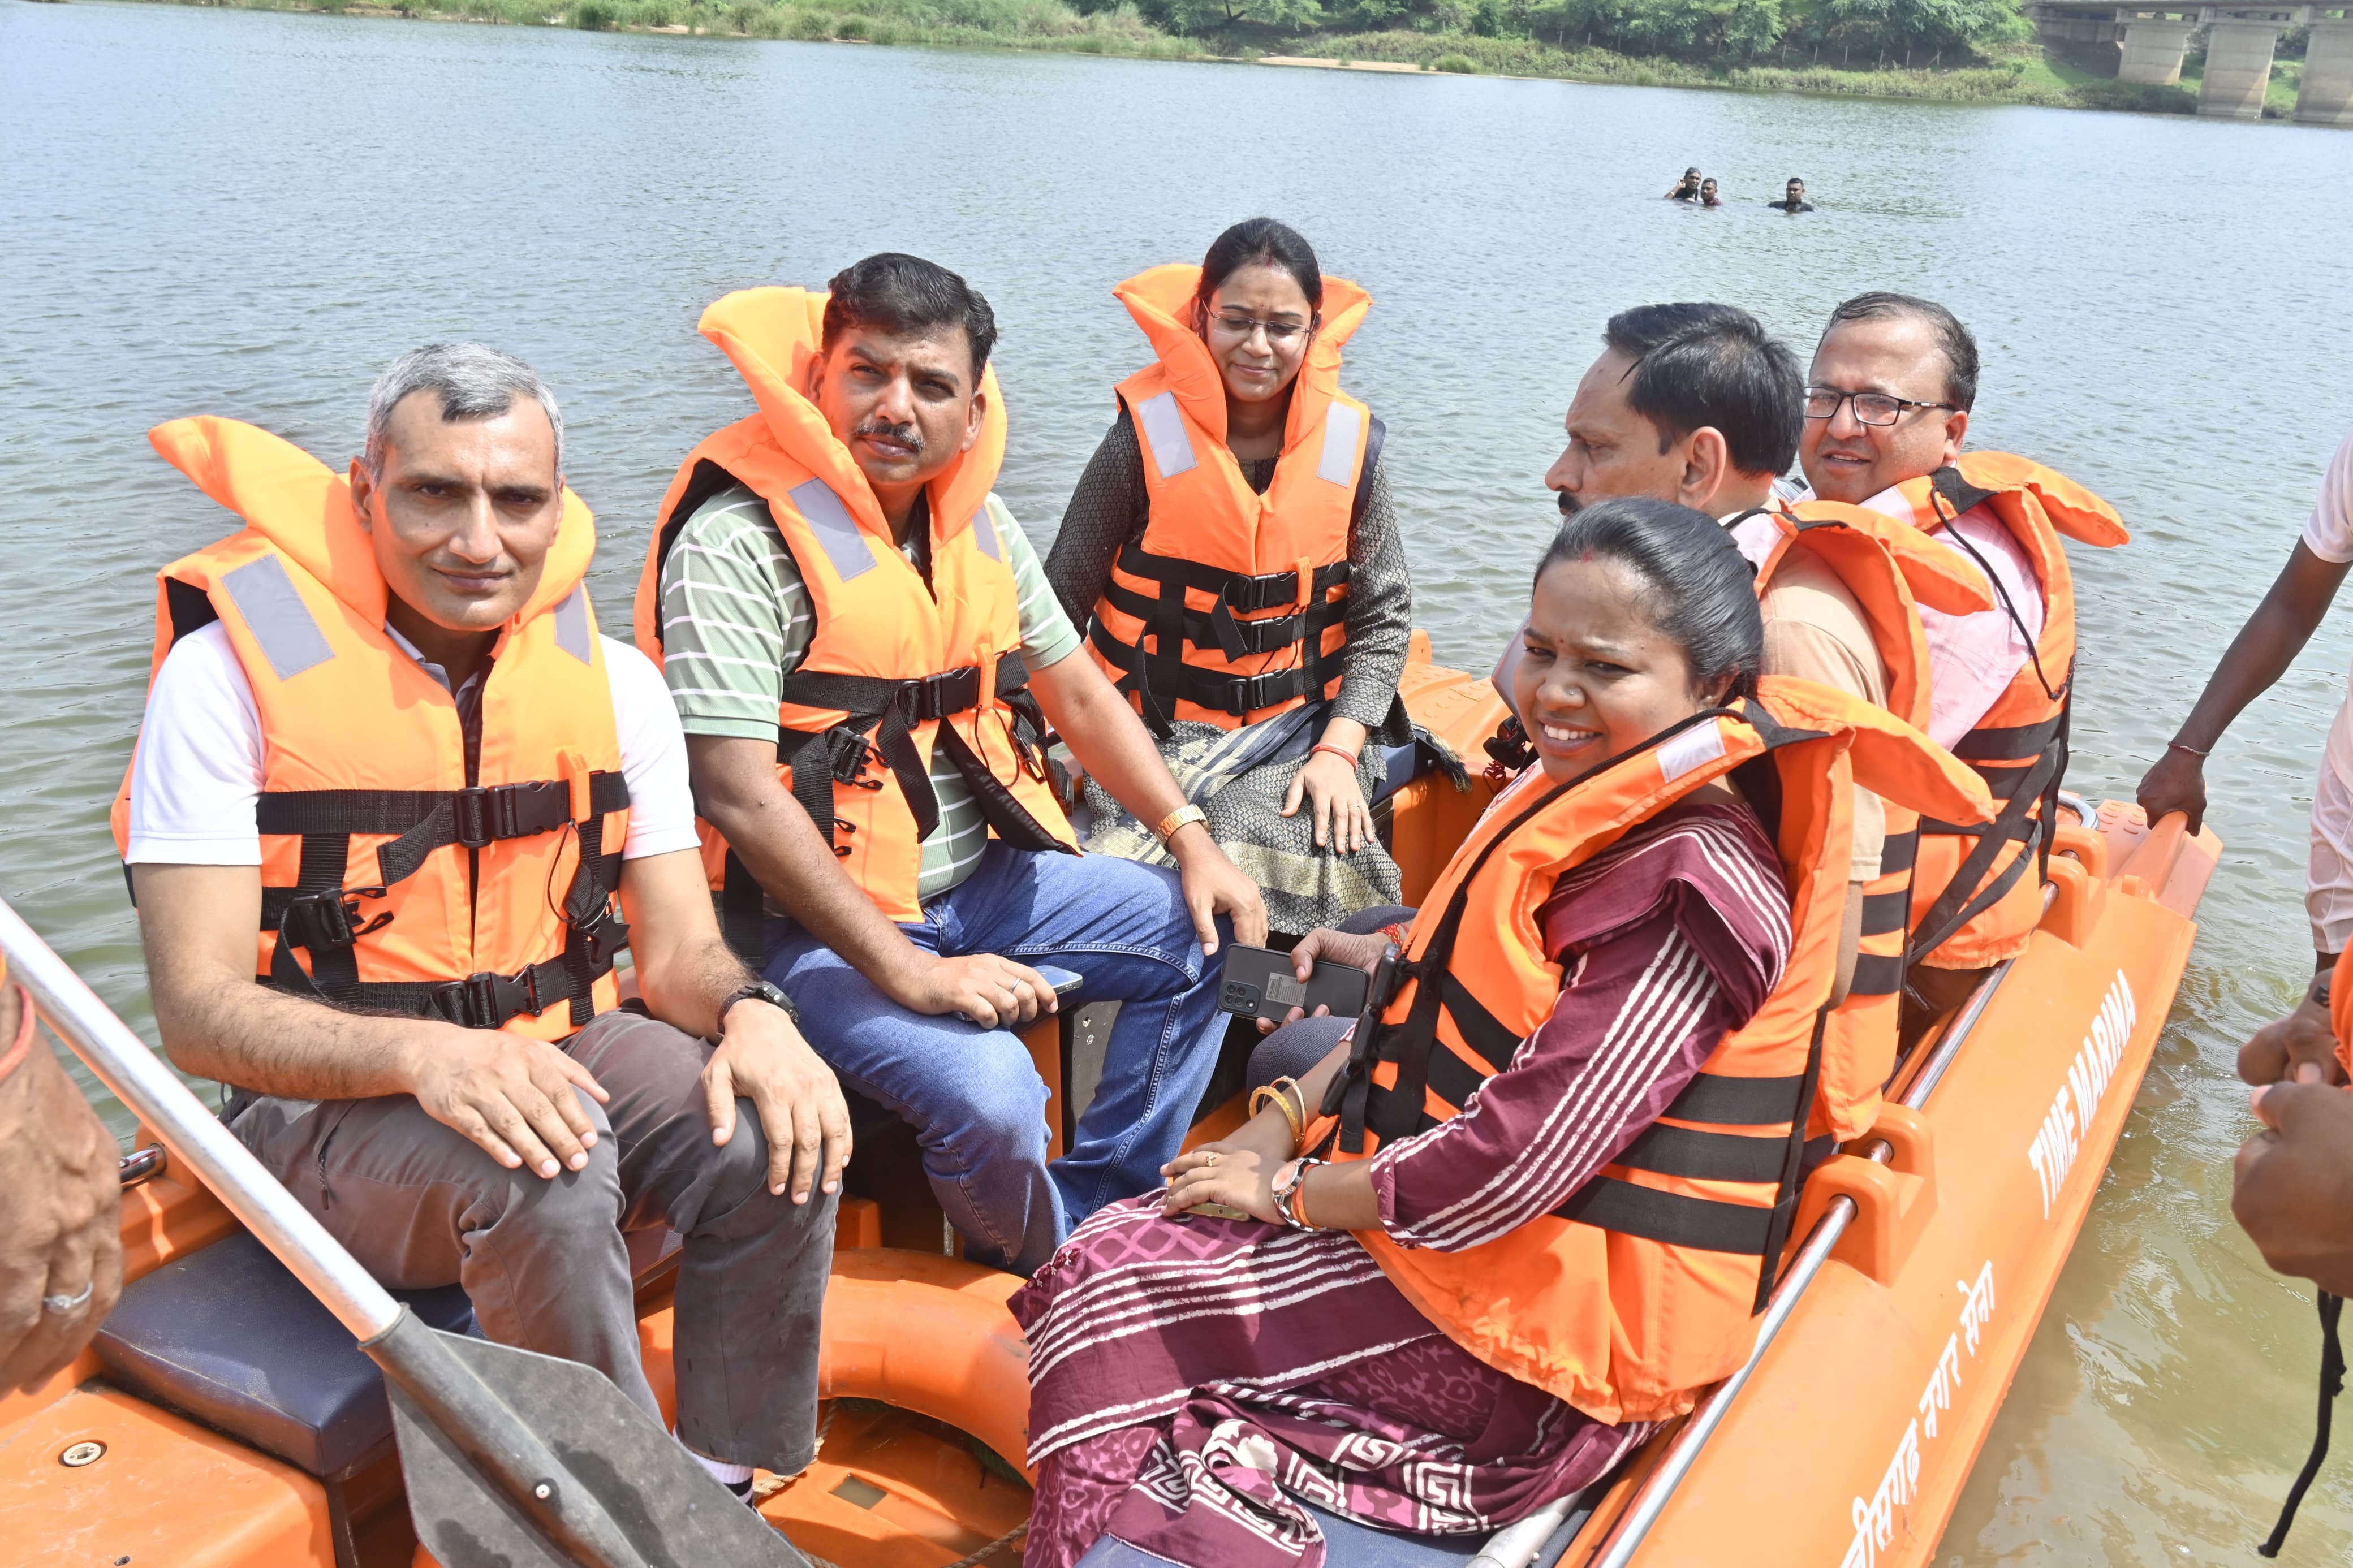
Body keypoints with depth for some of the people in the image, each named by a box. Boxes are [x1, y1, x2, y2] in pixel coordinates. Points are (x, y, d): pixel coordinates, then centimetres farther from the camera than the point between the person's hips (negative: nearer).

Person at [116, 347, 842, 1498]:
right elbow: (200, 1012, -15)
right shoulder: (235, 668, -11)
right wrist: (423, 1055, -34)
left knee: (773, 1137, -24)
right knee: (548, 1180, -34)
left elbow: (676, 947, 3)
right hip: (323, 1103, -4)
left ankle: (722, 1495, -5)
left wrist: (751, 1011, -22)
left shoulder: (612, 680, 3)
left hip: (558, 1051, 4)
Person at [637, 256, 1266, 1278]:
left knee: (1211, 938, 6)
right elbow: (737, 795, -24)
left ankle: (1094, 1215, 12)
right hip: (817, 924, -8)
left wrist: (1193, 842, 3)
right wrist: (907, 972, -26)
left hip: (981, 880, 8)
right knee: (989, 1092, -28)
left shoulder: (979, 524, 7)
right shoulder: (737, 543, -18)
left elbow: (1076, 693, 15)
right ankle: (1050, 1273, 7)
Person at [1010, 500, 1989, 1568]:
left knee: (1107, 1291, -10)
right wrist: (1285, 1122, -1)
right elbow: (1437, 1013, 12)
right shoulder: (1573, 792, 5)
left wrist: (1287, 1192, -14)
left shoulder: (1693, 890, -25)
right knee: (1120, 1241, -1)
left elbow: (1509, 1169, -27)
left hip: (1540, 1340, -9)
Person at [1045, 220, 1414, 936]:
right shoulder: (1149, 434, -6)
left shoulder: (1349, 444, 1)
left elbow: (1384, 615, 3)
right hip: (1156, 733, -1)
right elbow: (1062, 601, -1)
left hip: (1300, 727, 1)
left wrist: (1337, 749, -9)